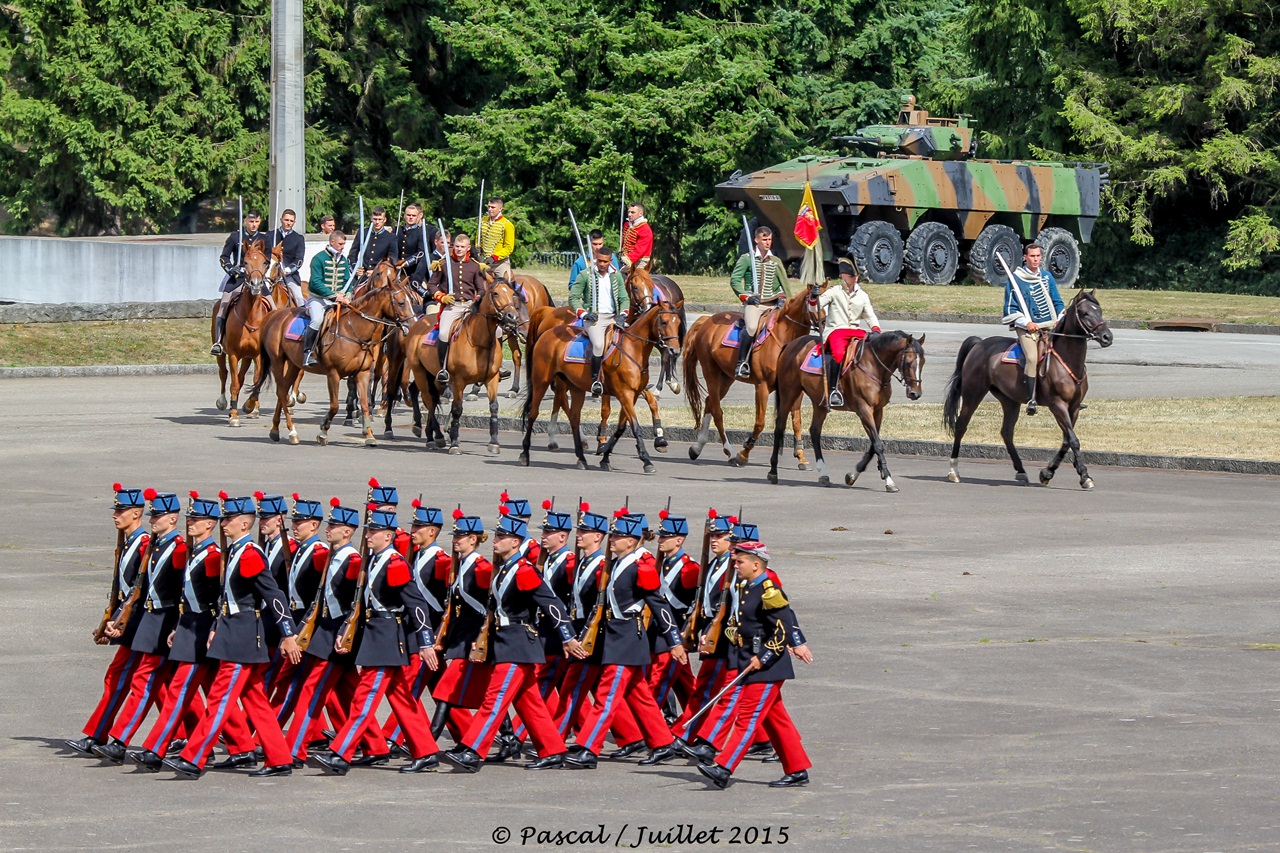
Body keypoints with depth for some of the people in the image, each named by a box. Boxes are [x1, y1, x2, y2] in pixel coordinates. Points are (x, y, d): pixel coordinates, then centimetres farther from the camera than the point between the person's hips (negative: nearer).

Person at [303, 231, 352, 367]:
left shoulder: (343, 260, 10)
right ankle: (308, 353, -24)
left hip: (337, 299, 6)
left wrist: (345, 296, -8)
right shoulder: (319, 258, -10)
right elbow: (316, 282, -17)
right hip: (318, 298, -6)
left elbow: (347, 281, 13)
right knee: (317, 319, -32)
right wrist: (333, 296, -23)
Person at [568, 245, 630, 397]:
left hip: (613, 317, 4)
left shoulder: (616, 276, 14)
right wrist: (584, 314, -13)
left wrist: (622, 315, -6)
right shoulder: (585, 275, 2)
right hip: (593, 317, -4)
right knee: (599, 344, -32)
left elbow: (624, 298, 14)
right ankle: (595, 380, -20)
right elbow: (573, 297, 1)